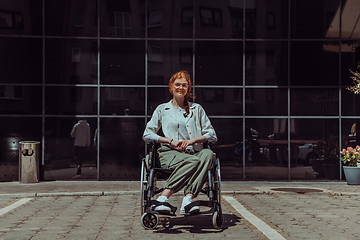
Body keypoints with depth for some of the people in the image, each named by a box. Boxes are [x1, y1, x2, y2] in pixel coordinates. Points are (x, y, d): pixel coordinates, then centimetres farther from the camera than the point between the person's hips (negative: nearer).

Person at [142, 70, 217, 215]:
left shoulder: (197, 109, 21)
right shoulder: (162, 109, 18)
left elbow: (212, 135, 15)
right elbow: (147, 134, 11)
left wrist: (192, 140, -5)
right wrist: (171, 141, -5)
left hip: (193, 152, 2)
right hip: (170, 153, -2)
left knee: (208, 154, -35)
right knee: (192, 161, -37)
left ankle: (188, 199, -46)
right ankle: (162, 199, -42)